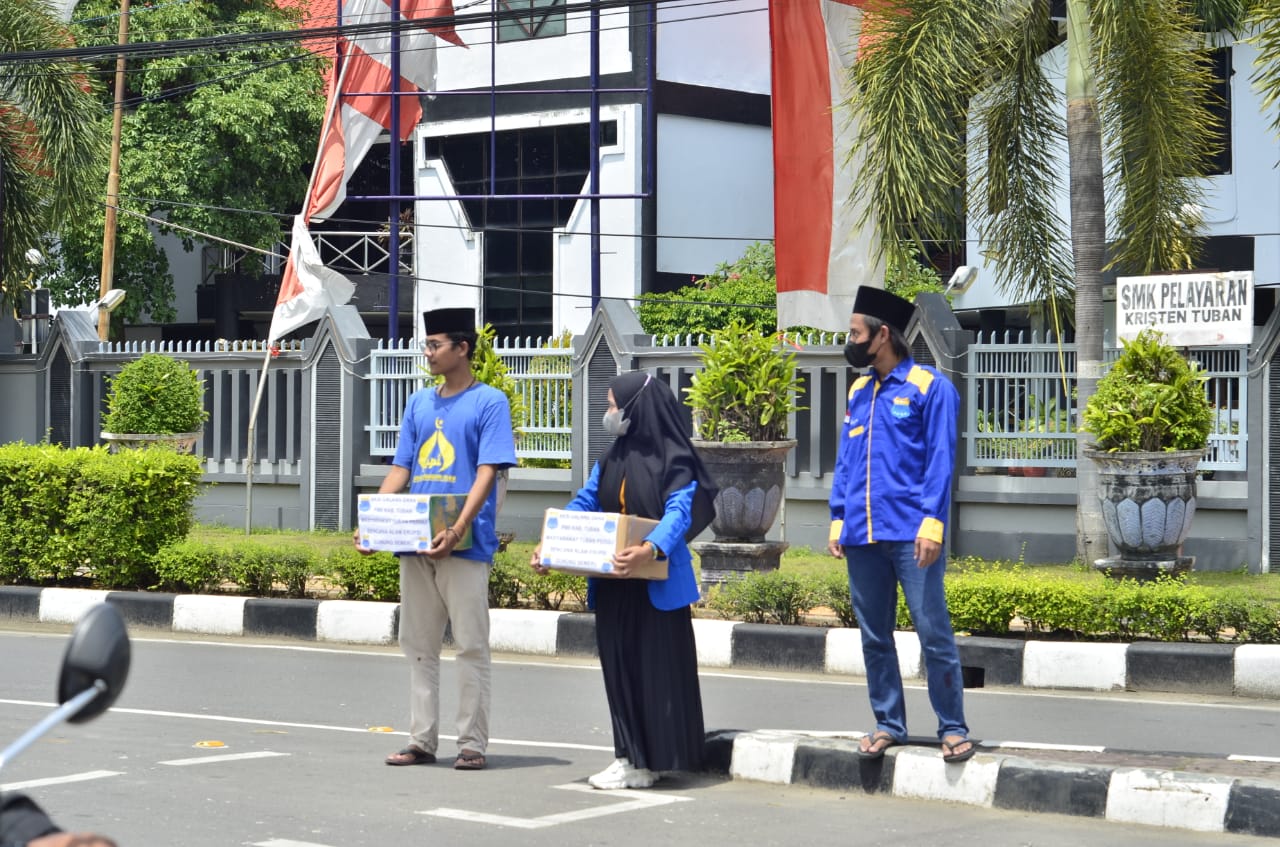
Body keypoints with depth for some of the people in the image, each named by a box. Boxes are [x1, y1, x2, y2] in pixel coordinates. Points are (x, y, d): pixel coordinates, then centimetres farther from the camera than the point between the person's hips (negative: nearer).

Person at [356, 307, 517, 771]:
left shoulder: (489, 402, -3)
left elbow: (486, 473, -11)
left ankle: (472, 743, 2)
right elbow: (399, 471, 16)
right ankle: (422, 740, 13)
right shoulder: (418, 403, 15)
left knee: (471, 646, -2)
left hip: (464, 545, -6)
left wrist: (457, 529, -23)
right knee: (419, 646, 8)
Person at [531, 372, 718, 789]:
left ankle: (652, 759, 2)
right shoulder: (612, 458, 13)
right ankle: (629, 756, 15)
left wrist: (650, 549, -37)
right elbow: (583, 504, 12)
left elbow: (679, 511, -19)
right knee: (618, 666, 8)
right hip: (614, 584, 7)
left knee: (656, 668, -3)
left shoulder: (672, 459, -8)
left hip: (655, 584, -7)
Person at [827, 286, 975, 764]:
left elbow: (940, 461, -8)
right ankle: (888, 724, 18)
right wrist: (838, 519, 9)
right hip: (862, 536, 6)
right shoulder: (859, 392, 15)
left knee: (933, 633, -5)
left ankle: (953, 728, 2)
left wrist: (932, 522, -15)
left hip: (910, 534, -6)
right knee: (874, 636, 9)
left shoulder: (929, 387, -3)